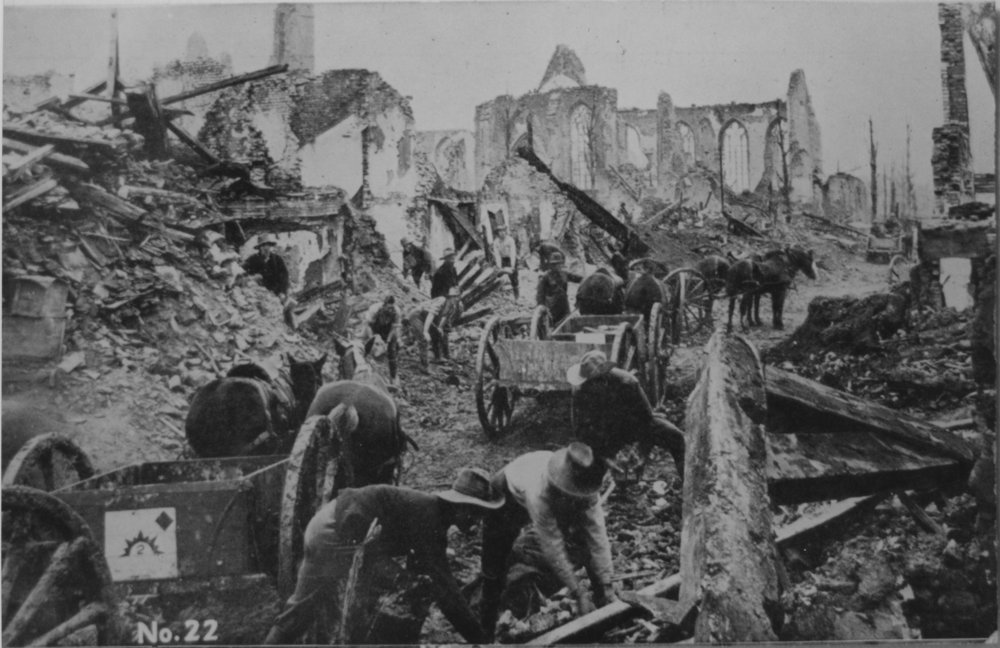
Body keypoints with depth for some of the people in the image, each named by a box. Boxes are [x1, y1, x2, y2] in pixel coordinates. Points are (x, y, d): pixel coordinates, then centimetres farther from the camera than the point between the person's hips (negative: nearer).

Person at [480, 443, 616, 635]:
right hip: (509, 495, -4)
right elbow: (553, 549, -40)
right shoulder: (539, 492, -47)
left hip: (555, 502, 4)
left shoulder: (586, 489, -34)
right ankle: (486, 630, 16)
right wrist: (579, 594, -35)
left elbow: (597, 535, -27)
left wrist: (606, 587, -27)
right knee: (494, 567, -4)